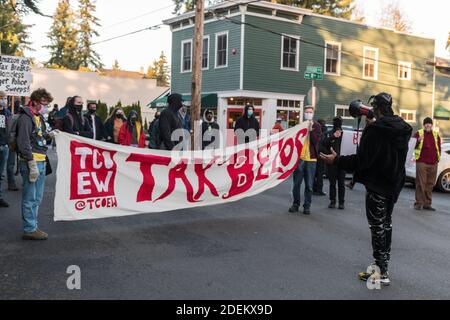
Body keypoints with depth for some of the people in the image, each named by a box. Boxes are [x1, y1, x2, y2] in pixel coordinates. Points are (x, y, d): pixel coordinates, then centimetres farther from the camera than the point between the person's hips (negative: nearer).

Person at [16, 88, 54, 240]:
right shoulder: (25, 118, -10)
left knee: (37, 198, 14)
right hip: (31, 162, -9)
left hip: (41, 162, 9)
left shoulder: (39, 117, 17)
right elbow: (24, 143, -16)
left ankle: (33, 226, 23)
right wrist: (32, 164, -19)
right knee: (30, 198, -3)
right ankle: (29, 230, 3)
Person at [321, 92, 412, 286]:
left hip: (377, 186, -8)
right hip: (395, 185, 8)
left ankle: (382, 273, 1)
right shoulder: (403, 129, 5)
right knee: (386, 223, 19)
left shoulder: (375, 130, -21)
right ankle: (383, 263, 31)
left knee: (378, 227, -2)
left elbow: (362, 160, -23)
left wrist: (336, 160, -12)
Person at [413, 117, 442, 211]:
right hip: (421, 163, -4)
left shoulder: (436, 135, 14)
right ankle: (419, 203, 0)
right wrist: (418, 141, -19)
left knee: (430, 184, 6)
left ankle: (427, 204, 12)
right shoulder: (419, 133, 3)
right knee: (421, 183, -6)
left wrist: (437, 159, 10)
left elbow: (439, 148, 20)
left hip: (433, 164, 4)